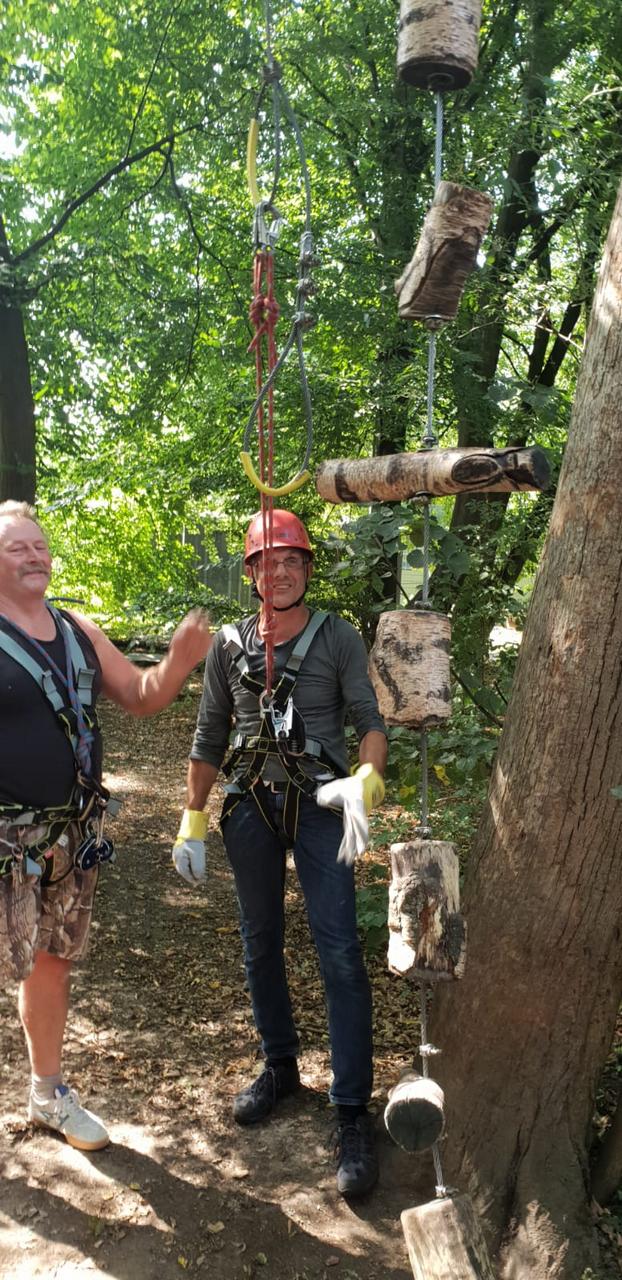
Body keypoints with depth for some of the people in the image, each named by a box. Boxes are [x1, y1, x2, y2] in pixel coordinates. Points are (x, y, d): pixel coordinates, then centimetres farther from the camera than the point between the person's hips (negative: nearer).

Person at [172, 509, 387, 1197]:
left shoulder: (338, 637, -1)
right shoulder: (230, 643, 6)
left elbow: (370, 720, -9)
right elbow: (208, 738, 10)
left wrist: (365, 782, -29)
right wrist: (191, 822, 6)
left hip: (319, 803, -3)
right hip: (250, 805, 3)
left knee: (340, 954, -7)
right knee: (260, 945, 14)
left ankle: (352, 1114, 2)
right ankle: (279, 1067, 35)